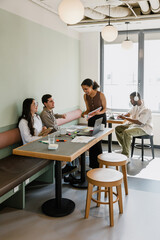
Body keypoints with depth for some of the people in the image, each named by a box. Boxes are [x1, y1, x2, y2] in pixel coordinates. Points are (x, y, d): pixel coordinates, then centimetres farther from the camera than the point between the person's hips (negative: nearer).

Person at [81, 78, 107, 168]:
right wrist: (84, 113, -12)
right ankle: (93, 165, 17)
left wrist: (99, 112, -27)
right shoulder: (86, 96, -1)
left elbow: (105, 109, -7)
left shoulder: (100, 95, -16)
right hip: (91, 119, 5)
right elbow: (88, 109, 9)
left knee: (98, 141, -8)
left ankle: (99, 166, 5)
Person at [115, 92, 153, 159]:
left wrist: (126, 118, -26)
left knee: (126, 132, -34)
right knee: (118, 128, 1)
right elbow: (129, 113, 19)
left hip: (144, 128, -10)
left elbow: (140, 122, -29)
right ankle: (124, 148, 8)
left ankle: (126, 155, -29)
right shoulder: (135, 106, 5)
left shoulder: (146, 109, -23)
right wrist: (122, 115, -4)